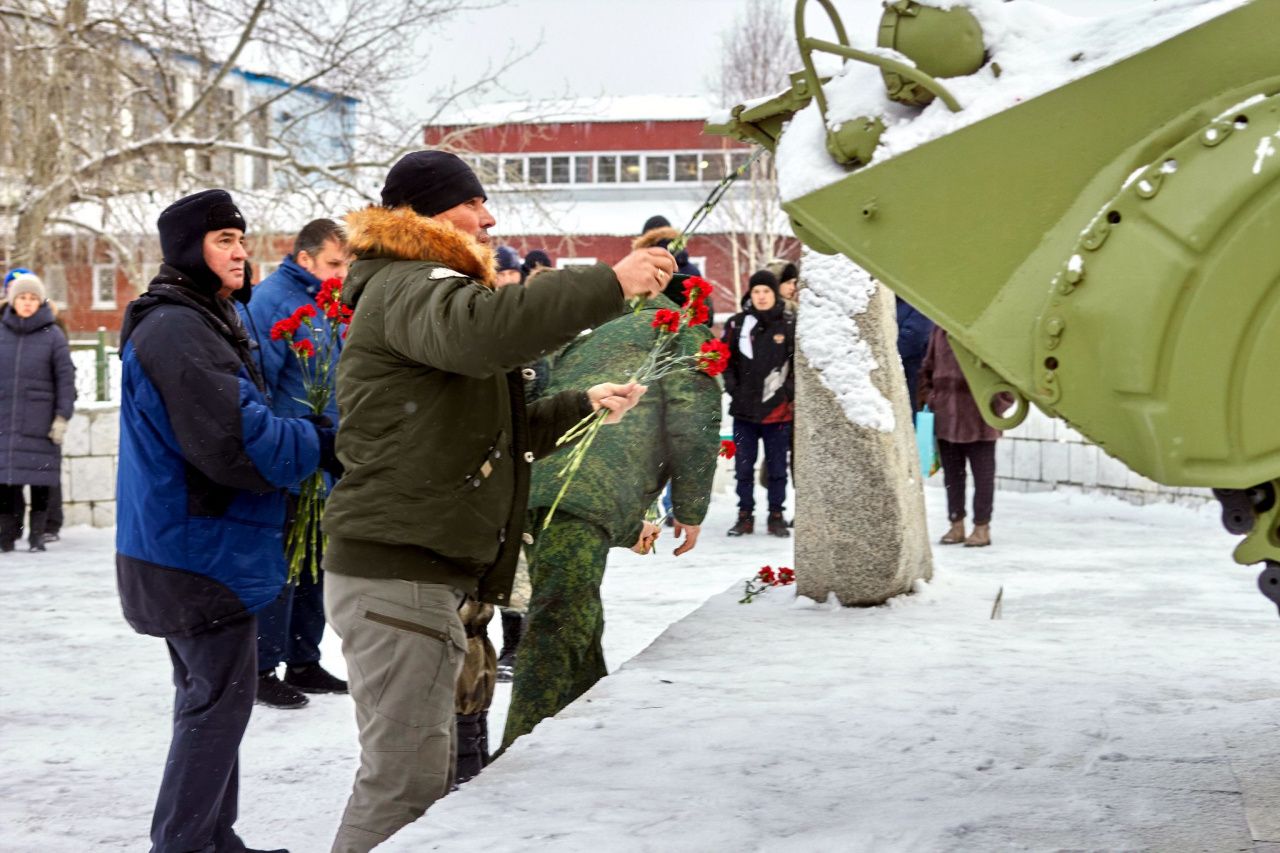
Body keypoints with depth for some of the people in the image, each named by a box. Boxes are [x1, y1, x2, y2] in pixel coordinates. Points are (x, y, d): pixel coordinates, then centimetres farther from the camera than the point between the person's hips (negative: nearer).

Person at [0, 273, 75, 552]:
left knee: (40, 481, 1)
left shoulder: (53, 335, -1)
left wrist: (62, 416, -6)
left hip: (39, 424, -2)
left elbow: (65, 379, 0)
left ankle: (37, 533, 10)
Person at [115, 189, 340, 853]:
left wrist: (307, 432, 4)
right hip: (202, 550, -11)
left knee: (207, 694, 17)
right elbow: (236, 440, -25)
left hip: (186, 545, 11)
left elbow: (234, 419, 20)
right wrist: (321, 445, -15)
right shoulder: (179, 329, -19)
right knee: (220, 697, -6)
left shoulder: (199, 321, 16)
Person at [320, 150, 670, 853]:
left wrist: (584, 406, 25)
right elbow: (476, 329, -36)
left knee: (424, 775, 17)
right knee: (405, 782, -11)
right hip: (397, 575, -11)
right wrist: (611, 285, -33)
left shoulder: (417, 287, 26)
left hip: (419, 572, 11)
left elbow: (493, 431, 31)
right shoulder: (408, 285, -10)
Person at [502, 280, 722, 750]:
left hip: (534, 483, 8)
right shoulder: (685, 330, 18)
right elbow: (693, 423, 3)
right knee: (557, 634, -11)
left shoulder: (588, 341, 41)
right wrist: (690, 510, 16)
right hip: (583, 497, -8)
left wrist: (628, 527, 48)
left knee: (581, 625, 22)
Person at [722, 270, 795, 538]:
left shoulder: (790, 325, 1)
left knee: (777, 466, 6)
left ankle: (776, 516, 15)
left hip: (778, 408, -1)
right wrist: (733, 388, -3)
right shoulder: (737, 324, 4)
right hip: (744, 407, 1)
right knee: (743, 465, 6)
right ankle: (745, 515, 16)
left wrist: (790, 393, -5)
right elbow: (725, 359, 9)